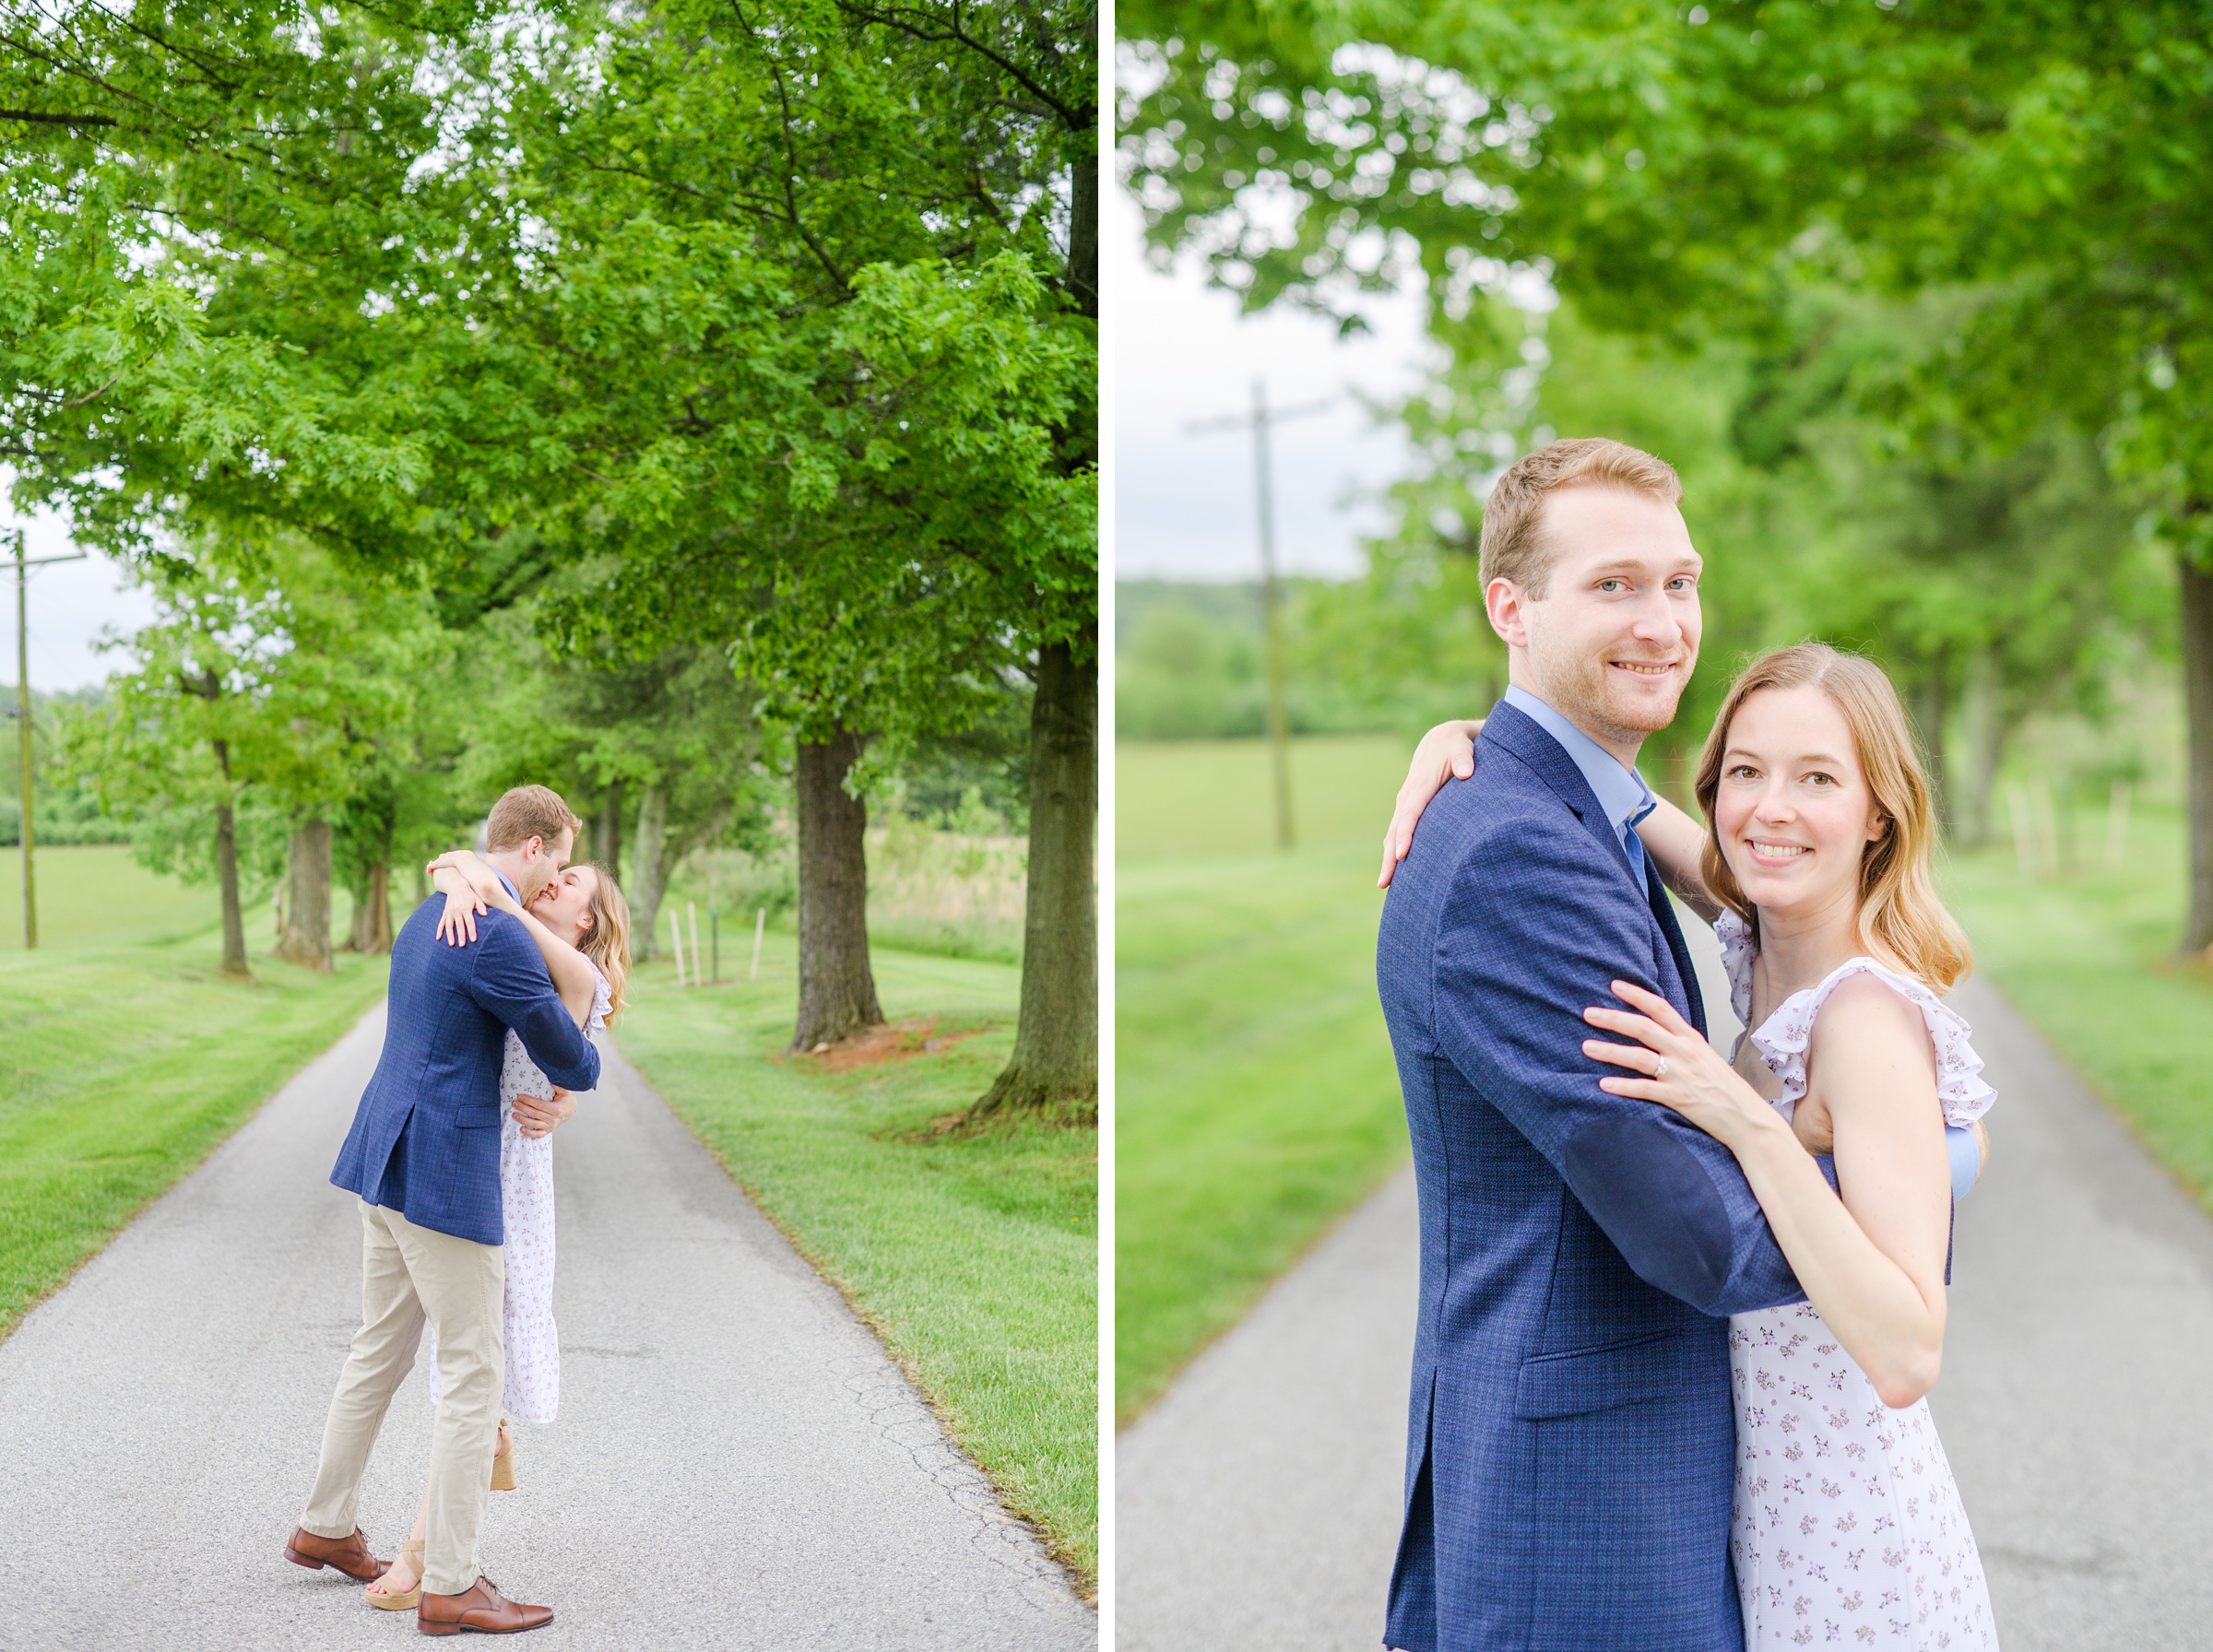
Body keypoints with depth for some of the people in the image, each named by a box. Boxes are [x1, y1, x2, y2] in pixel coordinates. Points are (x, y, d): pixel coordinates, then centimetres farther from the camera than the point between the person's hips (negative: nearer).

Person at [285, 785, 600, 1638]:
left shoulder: (426, 920, 15)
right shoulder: (501, 937, -18)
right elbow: (571, 1063, -10)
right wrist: (582, 1063, 14)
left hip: (387, 1161, 10)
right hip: (445, 1173, -10)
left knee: (381, 1349, 22)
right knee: (474, 1374, -4)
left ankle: (326, 1528, 34)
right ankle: (449, 1585, 0)